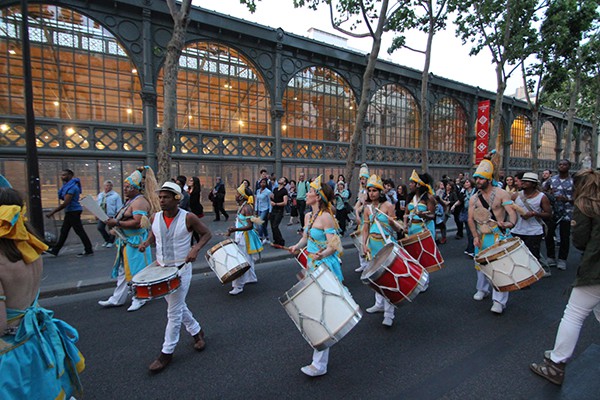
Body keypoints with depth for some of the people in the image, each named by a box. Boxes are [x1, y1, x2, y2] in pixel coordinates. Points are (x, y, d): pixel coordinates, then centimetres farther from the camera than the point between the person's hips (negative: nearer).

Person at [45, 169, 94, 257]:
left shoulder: (72, 187, -18)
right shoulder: (67, 186, 13)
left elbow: (65, 203, -22)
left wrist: (52, 212, -19)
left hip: (73, 211, -10)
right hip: (70, 212, 10)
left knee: (79, 231, -5)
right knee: (64, 231, 15)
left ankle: (89, 250, 1)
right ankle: (55, 250, 24)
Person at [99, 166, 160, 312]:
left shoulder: (139, 201, -18)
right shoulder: (130, 200, 14)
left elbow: (137, 222, -27)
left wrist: (117, 223, -21)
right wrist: (114, 222, 8)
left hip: (135, 242, -10)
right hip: (126, 241, 10)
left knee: (136, 271, 2)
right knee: (123, 270, 18)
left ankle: (139, 299, 17)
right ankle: (117, 299, 30)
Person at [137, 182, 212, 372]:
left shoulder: (188, 218, -18)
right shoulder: (155, 218, -4)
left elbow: (206, 233, -7)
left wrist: (196, 248, -22)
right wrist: (146, 242, -5)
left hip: (181, 269, -6)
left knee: (174, 312, 2)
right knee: (178, 306, 20)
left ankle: (167, 352, 20)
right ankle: (196, 331, 42)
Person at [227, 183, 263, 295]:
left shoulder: (247, 208, -20)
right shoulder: (240, 207, 9)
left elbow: (250, 226, -27)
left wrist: (235, 229, -31)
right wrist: (232, 229, 11)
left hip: (245, 238, -10)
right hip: (240, 236, 10)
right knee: (247, 259, 22)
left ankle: (238, 286, 3)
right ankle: (251, 277, 39)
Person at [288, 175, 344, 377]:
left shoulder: (326, 217, -18)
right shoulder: (308, 216, 7)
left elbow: (333, 246, -20)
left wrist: (321, 254, -38)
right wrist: (298, 246, -2)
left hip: (326, 267, -9)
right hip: (313, 265, 9)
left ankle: (319, 364, 8)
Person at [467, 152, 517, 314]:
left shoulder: (501, 194, -9)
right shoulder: (474, 199, 3)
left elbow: (512, 212, -18)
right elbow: (471, 219, 1)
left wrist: (510, 223, -40)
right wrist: (475, 237, -10)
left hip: (499, 236, -5)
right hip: (481, 237, 5)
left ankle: (499, 301, 2)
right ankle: (483, 289, 38)